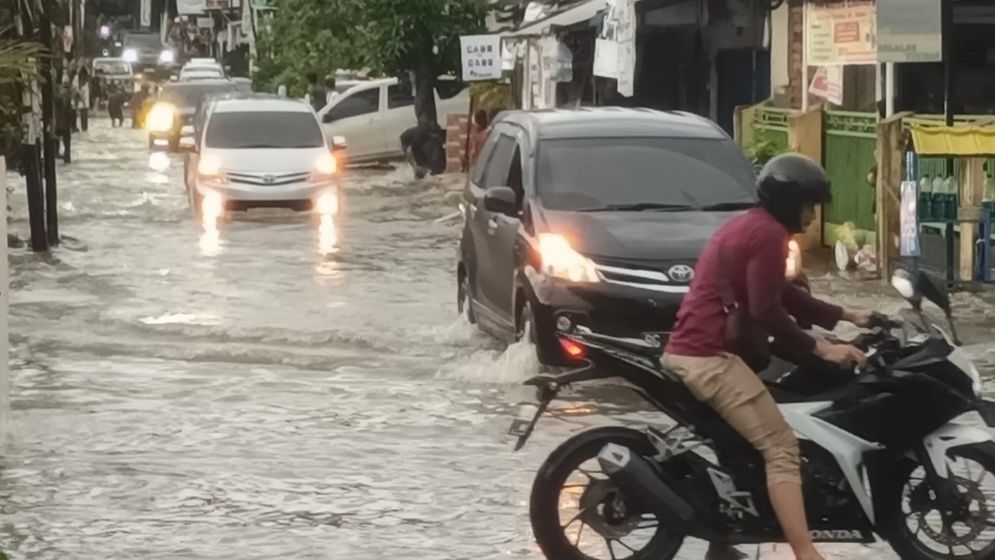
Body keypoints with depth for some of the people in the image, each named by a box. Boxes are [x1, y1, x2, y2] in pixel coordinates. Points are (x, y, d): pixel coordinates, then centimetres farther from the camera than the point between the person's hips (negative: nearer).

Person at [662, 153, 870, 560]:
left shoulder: (747, 225, 22)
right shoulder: (769, 232, -11)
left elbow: (783, 296, 27)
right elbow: (766, 312, -17)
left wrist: (846, 317, 27)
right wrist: (820, 348, -11)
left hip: (687, 349, 11)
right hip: (707, 355, -11)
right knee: (781, 448, -14)